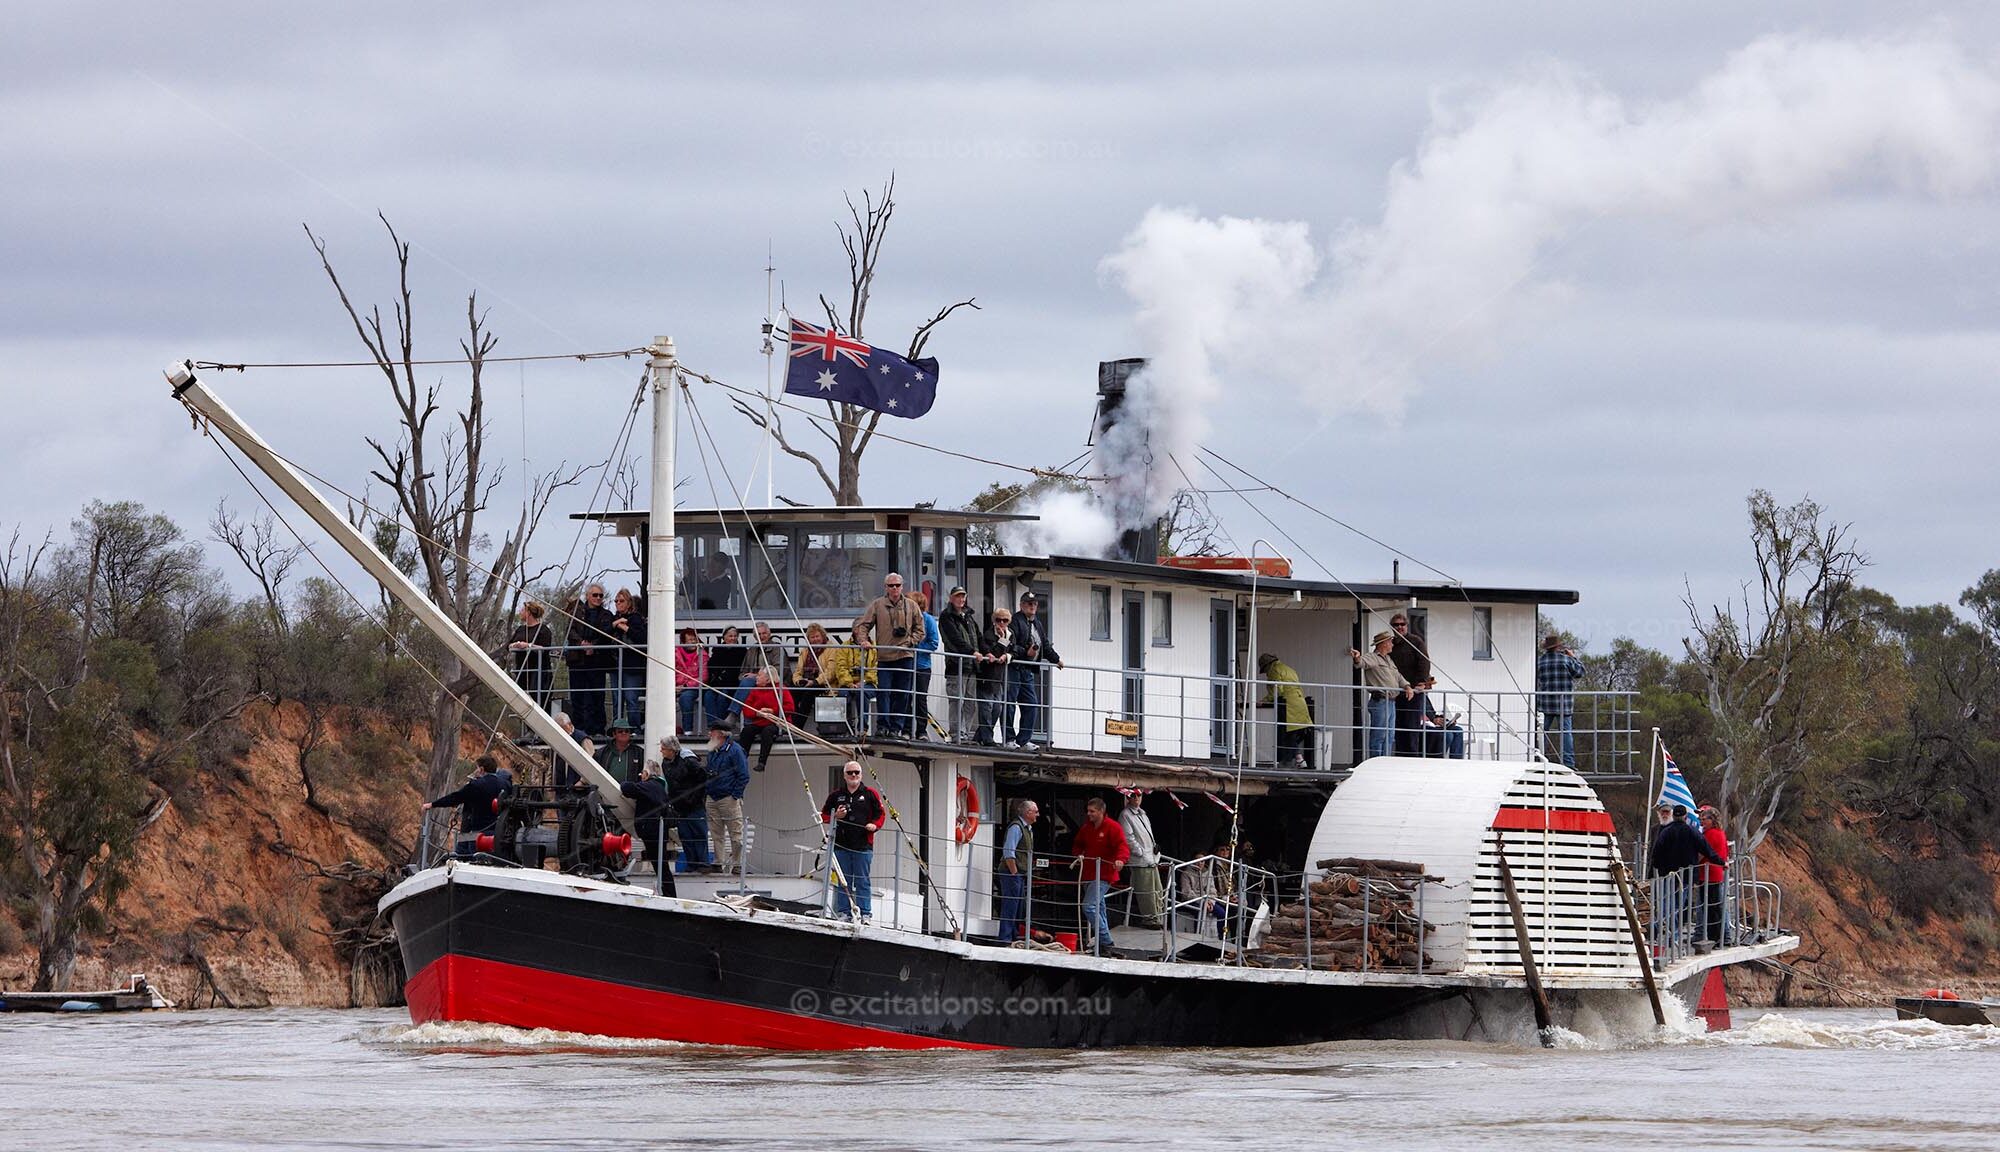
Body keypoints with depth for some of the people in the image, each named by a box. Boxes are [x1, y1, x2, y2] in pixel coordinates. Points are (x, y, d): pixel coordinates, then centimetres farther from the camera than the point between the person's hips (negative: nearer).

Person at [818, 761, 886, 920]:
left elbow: (881, 813, 9)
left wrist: (875, 825, -11)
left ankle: (865, 913, -2)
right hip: (841, 845, 2)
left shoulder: (870, 794, 7)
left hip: (863, 845, -2)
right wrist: (835, 816, -5)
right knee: (842, 881, 2)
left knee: (862, 881, -3)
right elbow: (824, 816, 16)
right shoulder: (836, 796, 12)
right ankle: (843, 912, 6)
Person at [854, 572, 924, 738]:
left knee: (902, 695, 2)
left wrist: (909, 642, -2)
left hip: (905, 657, 1)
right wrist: (863, 640, -13)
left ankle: (897, 727, 7)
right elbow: (862, 624, 4)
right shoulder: (877, 605, 5)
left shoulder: (911, 606, 9)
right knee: (884, 693, -8)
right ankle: (885, 726, -5)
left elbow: (919, 630, 14)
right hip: (884, 657, -1)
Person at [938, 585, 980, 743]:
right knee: (956, 701, -10)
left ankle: (965, 733, 10)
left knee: (971, 703, 6)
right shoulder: (946, 617, -1)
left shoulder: (970, 616, 21)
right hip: (956, 665, -7)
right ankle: (956, 734, -10)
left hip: (972, 665, 7)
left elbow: (978, 637, 19)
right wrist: (973, 652, -22)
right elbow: (955, 639, -13)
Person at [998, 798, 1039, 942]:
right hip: (1012, 873, -10)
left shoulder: (1028, 828, 18)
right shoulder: (1016, 827, -12)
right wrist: (1014, 872, -20)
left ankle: (1015, 937, 19)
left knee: (1019, 908, 13)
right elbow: (1008, 852, -19)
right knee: (1010, 907, -9)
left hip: (1021, 875, 10)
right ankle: (1005, 940, -8)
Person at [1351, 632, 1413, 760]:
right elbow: (1363, 662, -25)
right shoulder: (1372, 658, -5)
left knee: (1389, 736, 13)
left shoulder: (1389, 660, 23)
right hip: (1379, 701, -9)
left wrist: (1407, 686, 7)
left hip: (1391, 702, 9)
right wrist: (1357, 658, -50)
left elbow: (1398, 676, 26)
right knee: (1378, 736, -8)